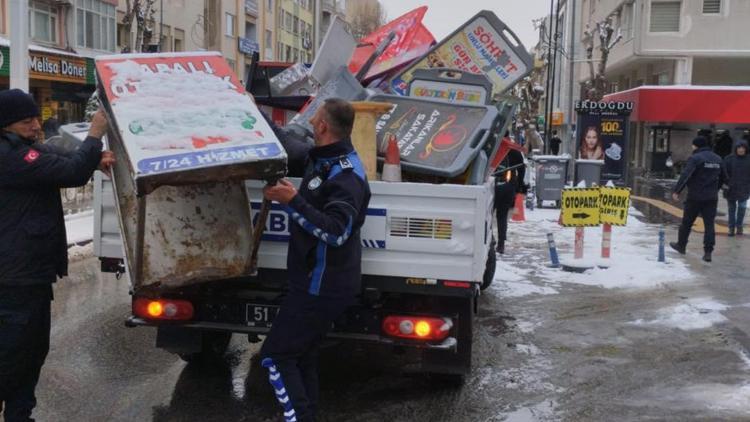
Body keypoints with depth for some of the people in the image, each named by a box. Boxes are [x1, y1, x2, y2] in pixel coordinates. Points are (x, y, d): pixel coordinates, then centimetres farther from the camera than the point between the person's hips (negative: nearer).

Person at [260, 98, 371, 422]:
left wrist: (294, 201, -33)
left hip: (324, 286, -10)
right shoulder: (322, 159, 8)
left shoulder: (347, 175, -22)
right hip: (317, 282, 10)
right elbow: (289, 146, 28)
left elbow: (337, 232, -32)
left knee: (275, 355, -5)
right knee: (302, 353, 20)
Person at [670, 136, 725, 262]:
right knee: (709, 224, 4)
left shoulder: (695, 158, -11)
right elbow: (723, 178, 19)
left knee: (687, 222, 11)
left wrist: (676, 191, -22)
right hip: (712, 198, 5)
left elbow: (685, 175, -22)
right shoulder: (718, 159, 10)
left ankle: (681, 245, 24)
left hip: (695, 197, -5)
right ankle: (708, 252, -3)